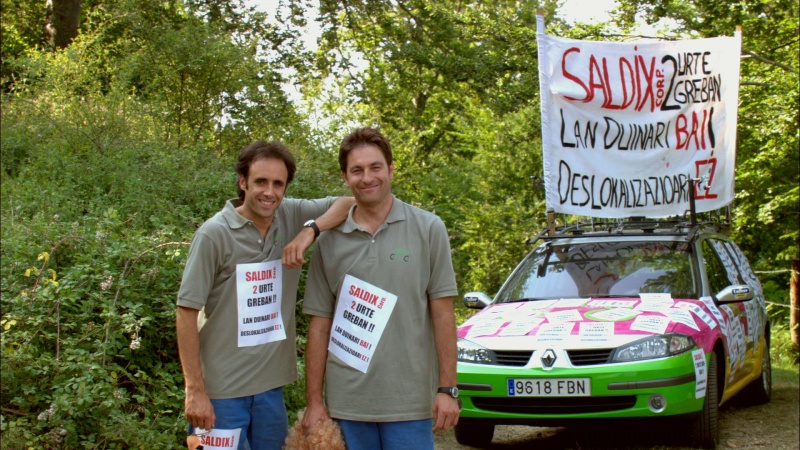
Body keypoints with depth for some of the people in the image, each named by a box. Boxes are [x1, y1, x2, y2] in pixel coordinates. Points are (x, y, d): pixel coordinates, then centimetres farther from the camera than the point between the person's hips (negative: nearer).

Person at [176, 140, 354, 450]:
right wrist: (195, 391, -13)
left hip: (271, 385, 5)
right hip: (222, 390, -5)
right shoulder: (215, 234, -11)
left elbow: (349, 203, 2)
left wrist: (311, 229, -16)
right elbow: (187, 312, -10)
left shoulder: (291, 216, 1)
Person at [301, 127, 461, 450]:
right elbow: (320, 325, 7)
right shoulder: (330, 242, 5)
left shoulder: (428, 229, 0)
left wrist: (447, 389, -6)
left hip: (409, 402, -2)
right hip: (346, 403, 2)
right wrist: (314, 401, 3)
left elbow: (442, 314, -1)